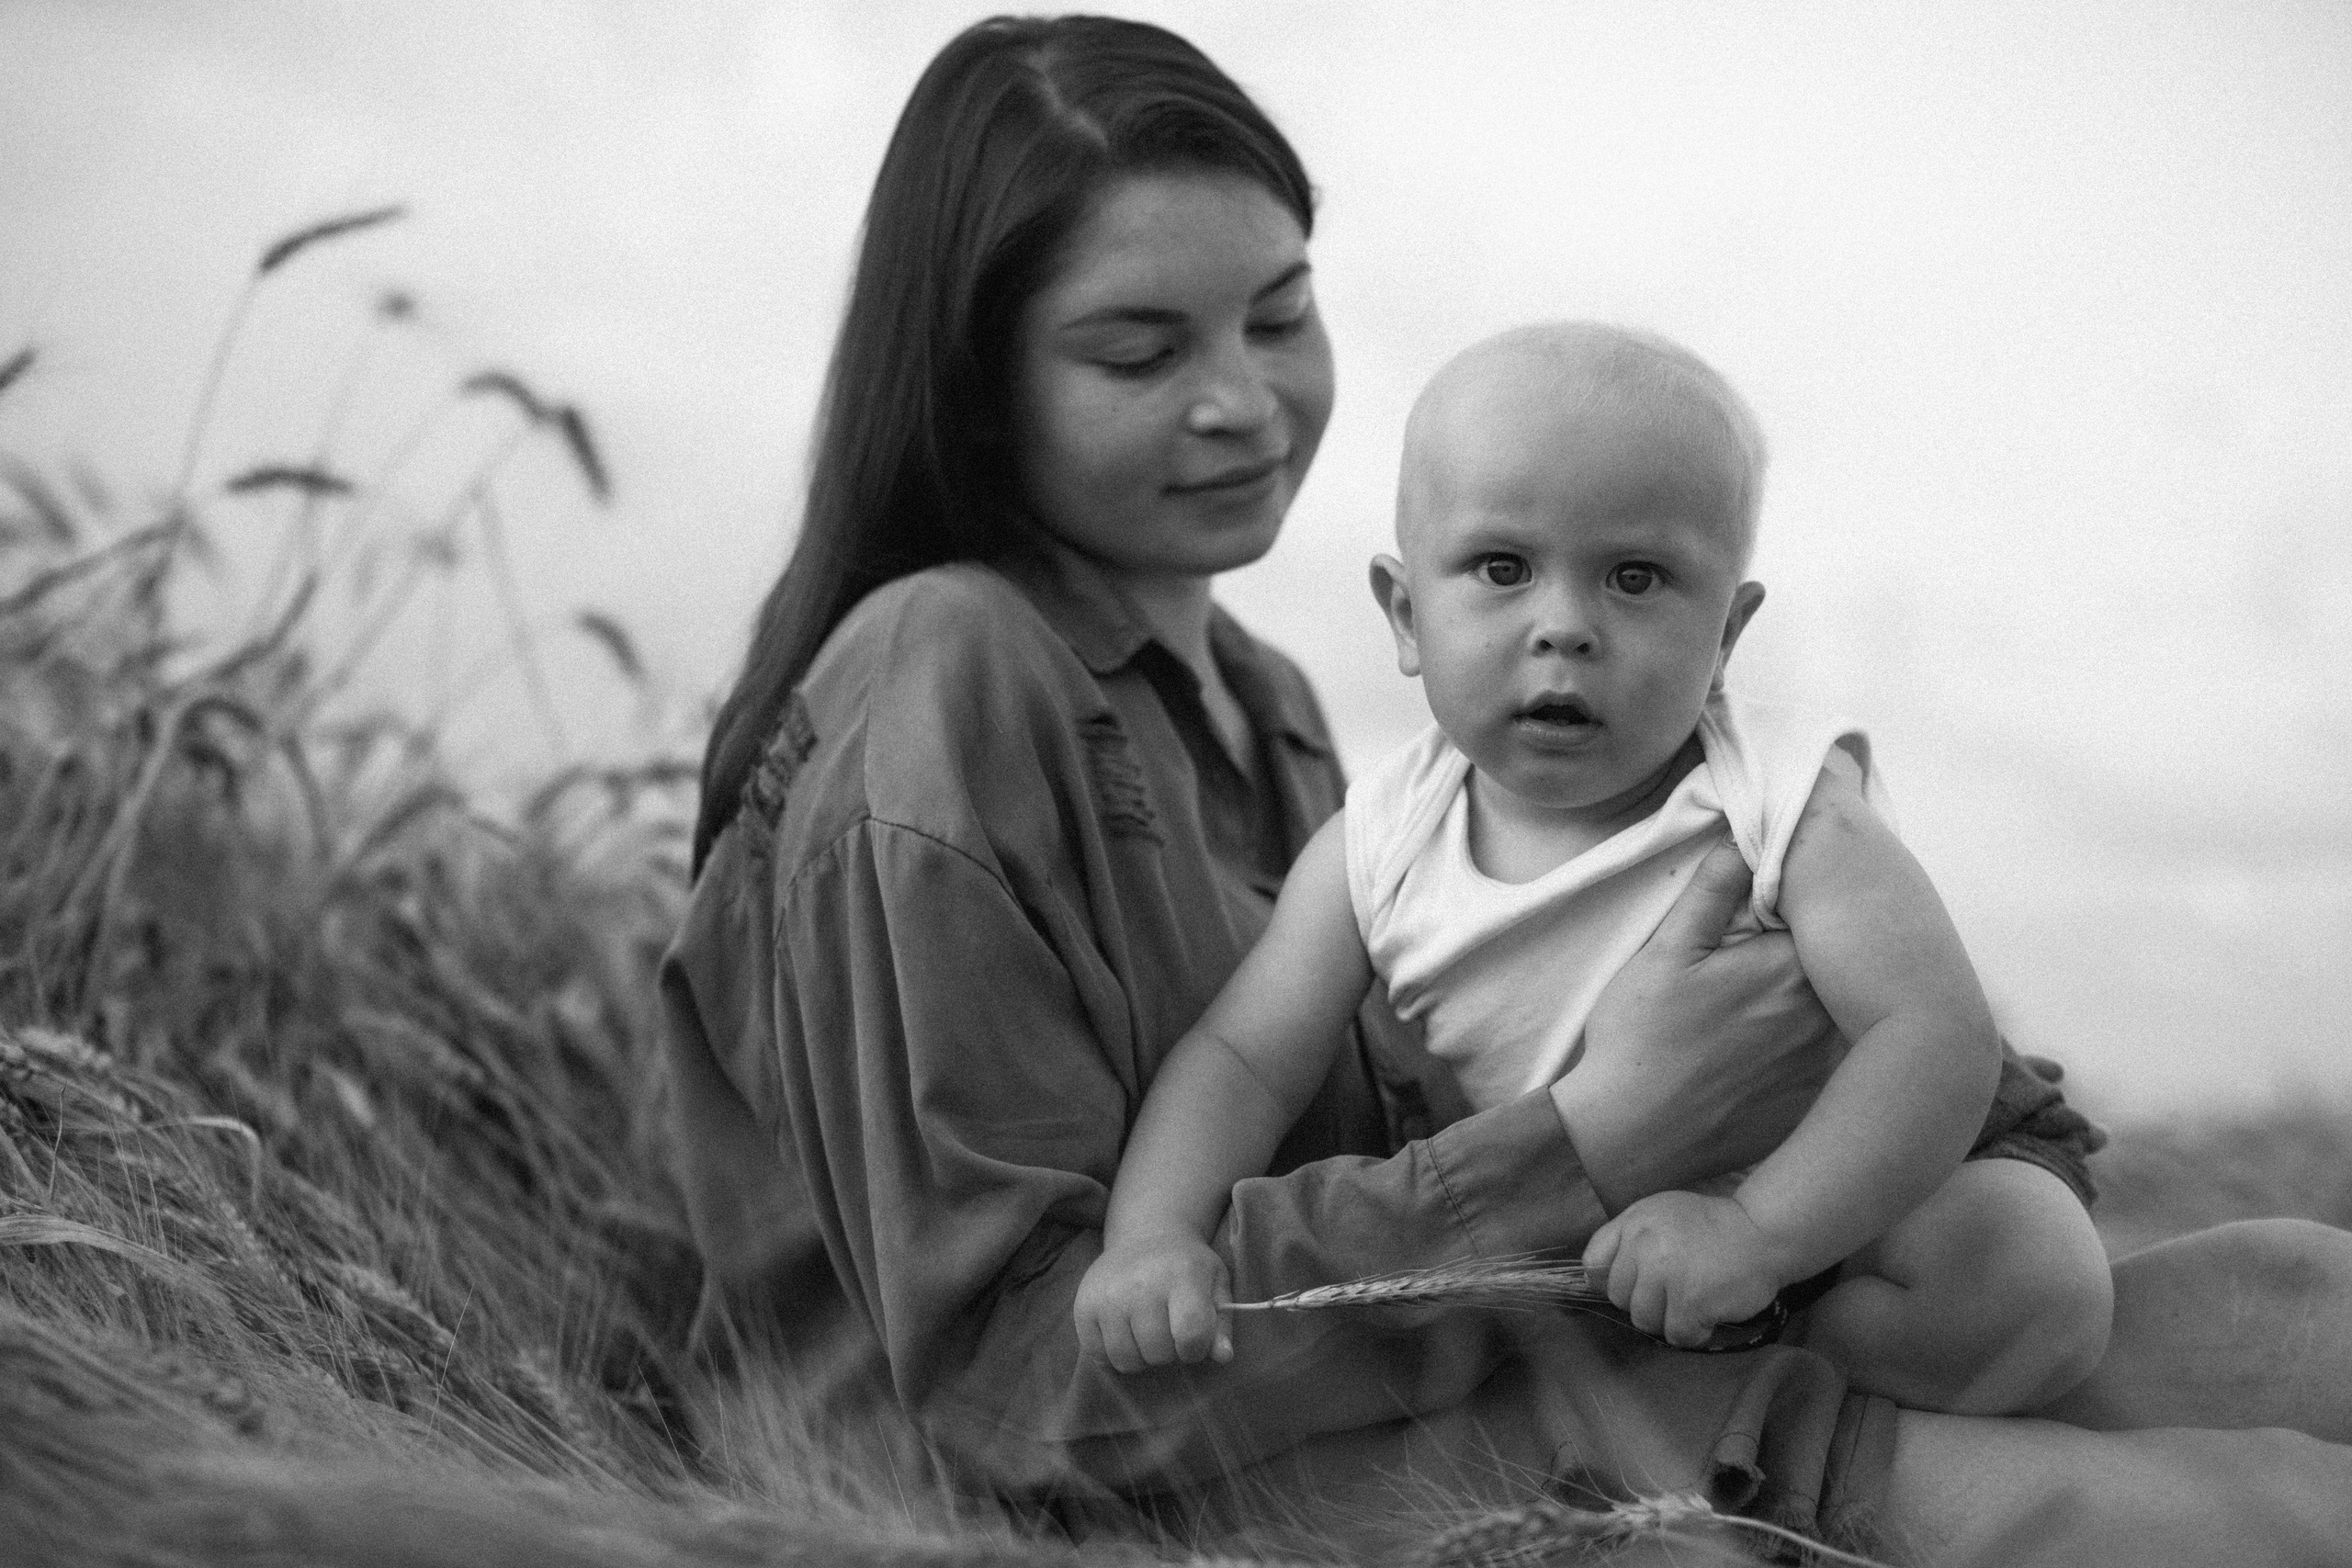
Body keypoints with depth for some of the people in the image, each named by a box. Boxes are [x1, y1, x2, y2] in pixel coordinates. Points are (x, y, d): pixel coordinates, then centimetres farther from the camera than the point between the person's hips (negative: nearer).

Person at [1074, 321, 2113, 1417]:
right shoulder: (1380, 850, -11)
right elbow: (1243, 1061, -7)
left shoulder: (1785, 812, -23)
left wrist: (1761, 1230, -41)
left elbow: (1936, 1038, -29)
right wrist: (1151, 1237, -27)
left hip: (1829, 1197, -3)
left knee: (2042, 1274, -28)